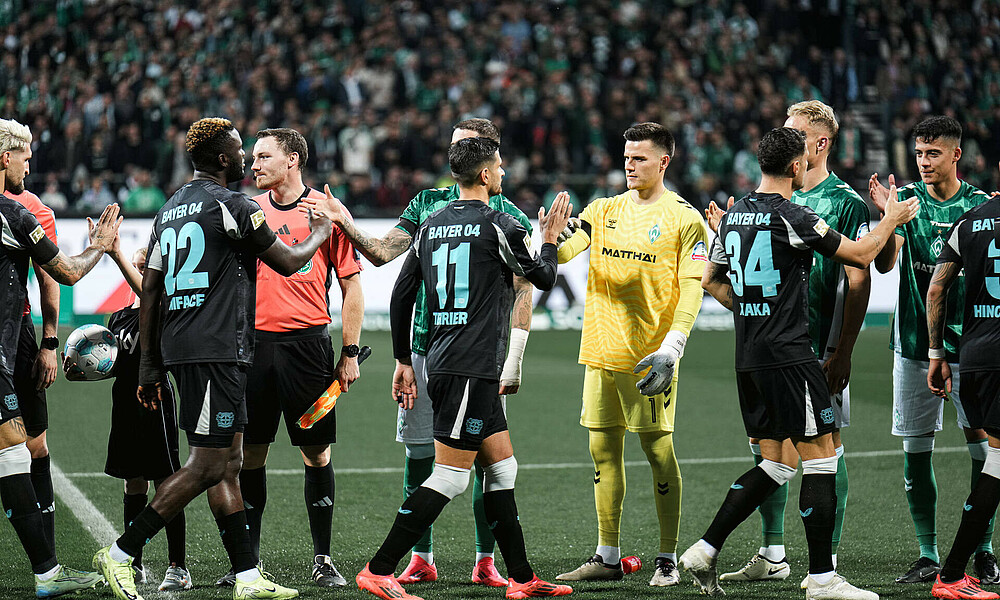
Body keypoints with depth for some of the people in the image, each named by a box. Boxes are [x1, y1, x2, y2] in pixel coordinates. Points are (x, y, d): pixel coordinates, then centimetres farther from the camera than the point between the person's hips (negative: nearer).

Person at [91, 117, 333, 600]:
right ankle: (120, 554, -9)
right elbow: (288, 262, 1)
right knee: (207, 466, -8)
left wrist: (150, 365, 20)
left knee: (229, 463, 10)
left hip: (179, 345, 9)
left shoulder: (170, 210, 16)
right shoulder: (232, 207, -9)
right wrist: (319, 234, 22)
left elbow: (150, 292, 16)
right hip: (218, 351, -9)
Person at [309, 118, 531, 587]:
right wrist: (347, 225, -9)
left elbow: (522, 292, -1)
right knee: (418, 453, 3)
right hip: (426, 350, 3)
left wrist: (513, 362, -8)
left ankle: (485, 561, 6)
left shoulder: (509, 217, 1)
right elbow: (381, 252, 9)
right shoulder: (428, 202, 12)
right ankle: (421, 559, 11)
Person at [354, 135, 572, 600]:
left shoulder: (431, 226, 11)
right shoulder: (497, 225, -9)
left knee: (502, 469, 14)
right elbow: (543, 278, 4)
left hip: (441, 365, 9)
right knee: (448, 478, -8)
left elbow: (400, 297, 13)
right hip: (473, 369, -9)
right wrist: (550, 240, 23)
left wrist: (404, 361, 21)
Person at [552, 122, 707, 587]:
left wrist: (671, 347, -21)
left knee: (658, 449, -3)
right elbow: (560, 253, 2)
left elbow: (692, 287, -10)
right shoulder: (604, 211, 12)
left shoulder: (684, 219, -4)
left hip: (649, 353, -5)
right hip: (601, 350, 6)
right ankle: (607, 557, 17)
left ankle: (668, 560, 3)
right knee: (604, 452, 8)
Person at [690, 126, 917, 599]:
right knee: (820, 458, -1)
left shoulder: (733, 217, 10)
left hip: (748, 358, 8)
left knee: (775, 463, 13)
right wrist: (891, 219, 10)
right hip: (789, 356, -8)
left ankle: (705, 551, 7)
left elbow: (712, 281, 21)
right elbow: (859, 255, -6)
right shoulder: (793, 217, -14)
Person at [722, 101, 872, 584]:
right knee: (765, 445, 7)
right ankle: (772, 556, 17)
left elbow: (859, 282, -11)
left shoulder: (846, 203, -6)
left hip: (820, 349, -7)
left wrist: (843, 353, -16)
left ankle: (827, 562, 4)